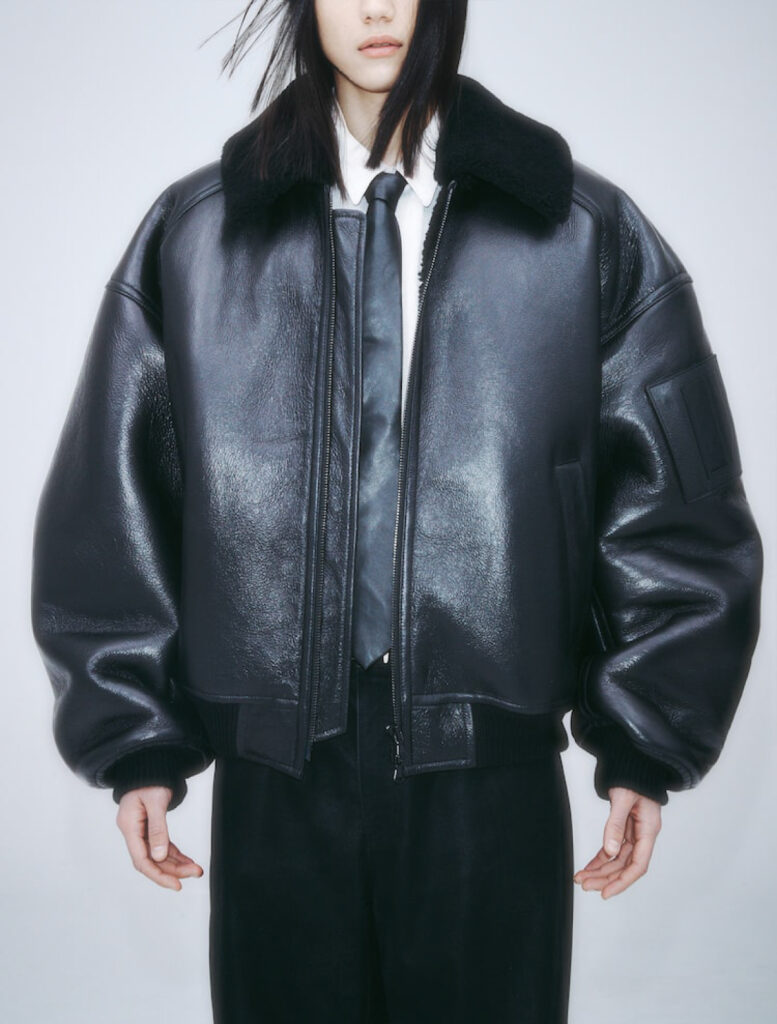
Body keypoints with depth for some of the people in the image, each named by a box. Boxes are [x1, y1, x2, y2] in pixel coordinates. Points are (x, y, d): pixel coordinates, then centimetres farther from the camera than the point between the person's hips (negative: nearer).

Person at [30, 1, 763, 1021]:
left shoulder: (586, 232, 2)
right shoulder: (196, 231, 4)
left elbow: (675, 505, 4)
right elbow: (113, 500, 6)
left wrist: (646, 741, 2)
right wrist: (133, 738, 3)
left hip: (496, 780, 0)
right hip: (275, 776, 1)